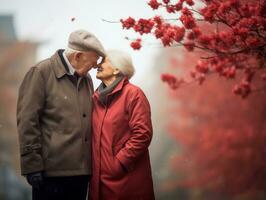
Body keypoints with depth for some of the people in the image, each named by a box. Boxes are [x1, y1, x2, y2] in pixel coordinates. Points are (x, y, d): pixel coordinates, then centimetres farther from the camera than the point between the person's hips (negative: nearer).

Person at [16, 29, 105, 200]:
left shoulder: (86, 79, 14)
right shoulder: (41, 73, -5)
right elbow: (27, 121, -9)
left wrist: (92, 161, 12)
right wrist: (33, 165, -13)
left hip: (81, 170, 6)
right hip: (52, 171, -6)